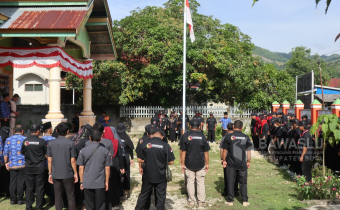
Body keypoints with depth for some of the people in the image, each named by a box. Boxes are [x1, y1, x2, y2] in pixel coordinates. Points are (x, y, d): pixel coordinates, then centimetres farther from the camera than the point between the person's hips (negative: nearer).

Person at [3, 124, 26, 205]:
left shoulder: (8, 139, 6)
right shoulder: (25, 139, -5)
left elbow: (5, 153, 5)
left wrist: (6, 162, 14)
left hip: (11, 165, 3)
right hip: (22, 164, -3)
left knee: (12, 182, 9)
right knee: (20, 182, 4)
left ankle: (13, 199, 14)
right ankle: (20, 199, 9)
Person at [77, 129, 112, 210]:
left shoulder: (83, 150, -2)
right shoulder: (105, 151, -4)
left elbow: (81, 168, 1)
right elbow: (107, 168, -1)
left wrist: (81, 182, 9)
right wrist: (106, 182, 9)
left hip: (87, 183, 1)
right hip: (100, 183, -1)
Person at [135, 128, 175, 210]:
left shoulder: (145, 145, -8)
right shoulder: (166, 146, -12)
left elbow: (139, 160, -1)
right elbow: (171, 162, -8)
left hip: (148, 175, 2)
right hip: (161, 176, -2)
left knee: (143, 194, 17)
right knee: (161, 196, 12)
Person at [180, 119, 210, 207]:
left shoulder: (185, 136, -6)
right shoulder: (202, 136, -3)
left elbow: (183, 152, -5)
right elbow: (206, 152, 0)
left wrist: (182, 164, 2)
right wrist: (207, 164, 10)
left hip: (189, 164, -1)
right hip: (200, 164, 1)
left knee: (190, 182, 9)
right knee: (200, 182, 10)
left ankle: (191, 201, 16)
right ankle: (201, 201, 14)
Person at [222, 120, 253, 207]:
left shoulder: (228, 137, -6)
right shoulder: (246, 137, -3)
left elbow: (225, 150, -1)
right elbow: (248, 151, 1)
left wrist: (224, 160, 10)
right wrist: (248, 161, 13)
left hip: (231, 164, -1)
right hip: (242, 164, 1)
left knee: (230, 182, 9)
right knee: (243, 183, 12)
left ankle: (230, 200, 16)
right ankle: (245, 201, 17)